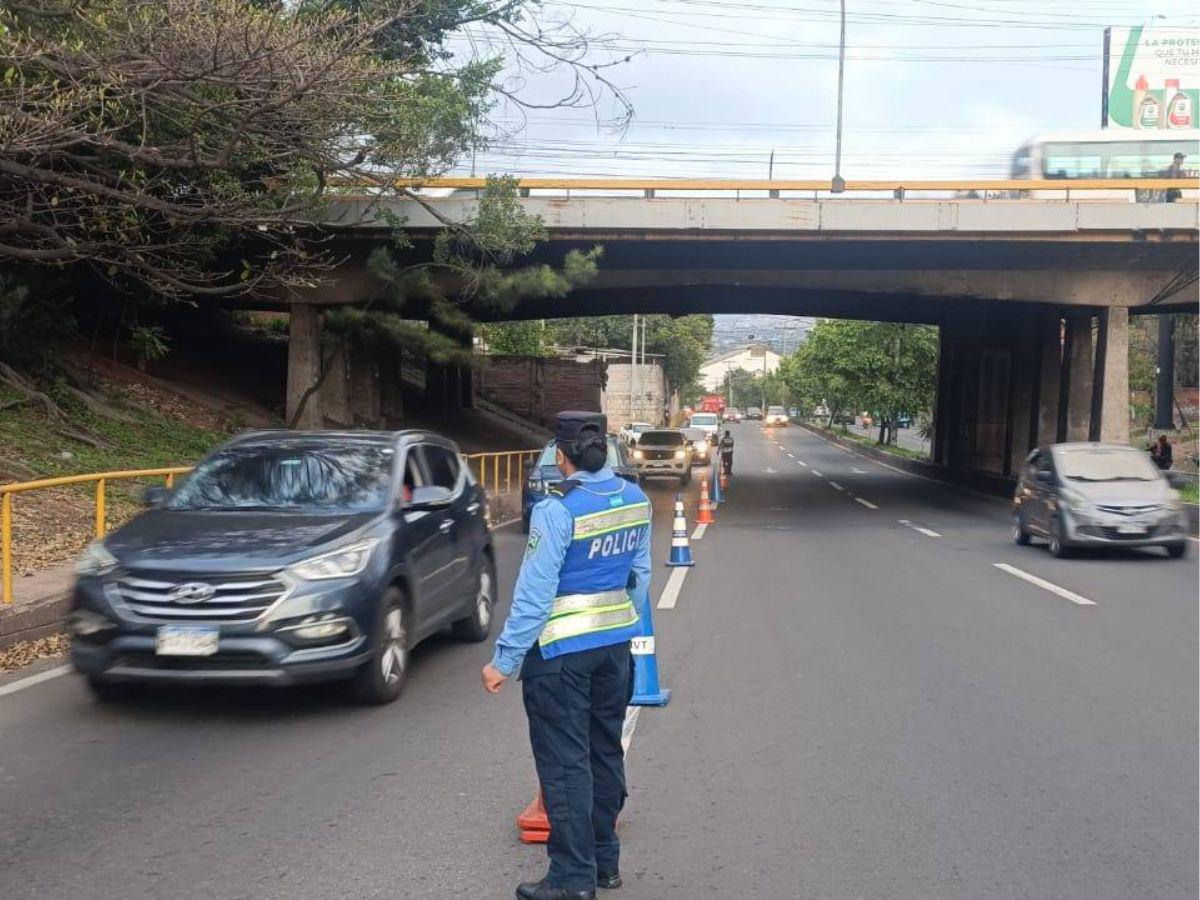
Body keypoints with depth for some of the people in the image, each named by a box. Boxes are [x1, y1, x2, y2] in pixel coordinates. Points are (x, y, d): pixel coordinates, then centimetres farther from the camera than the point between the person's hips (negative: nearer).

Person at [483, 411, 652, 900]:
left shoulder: (557, 510, -20)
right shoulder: (635, 499, 1)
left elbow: (534, 594, -20)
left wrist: (504, 660, -14)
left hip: (561, 651, -7)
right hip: (616, 642, 7)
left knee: (565, 763, 2)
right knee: (605, 751, 17)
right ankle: (605, 860, 28)